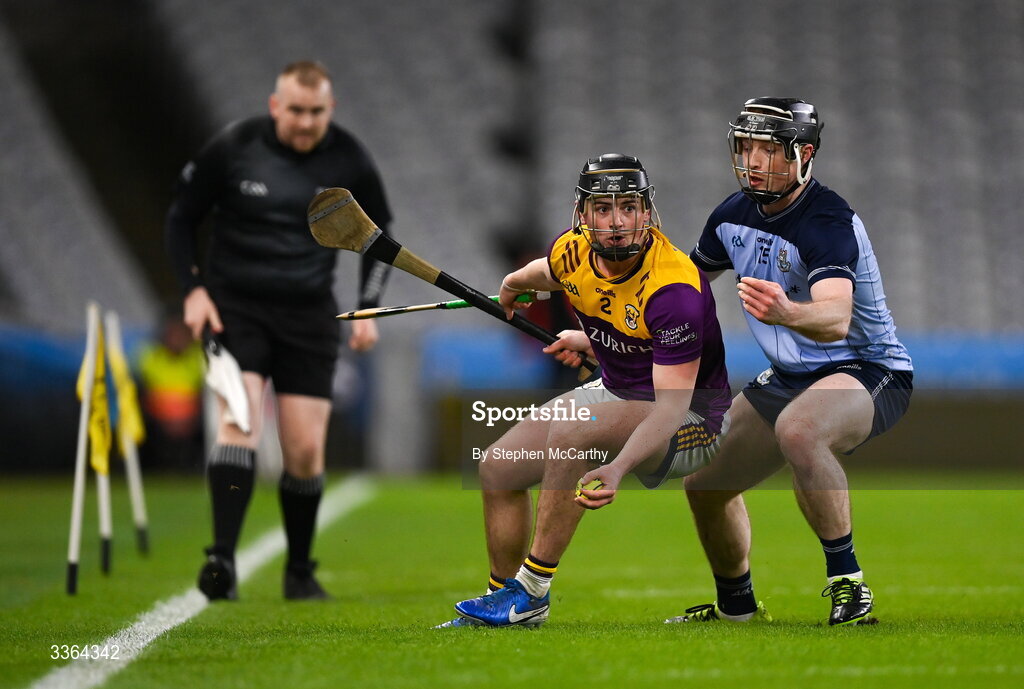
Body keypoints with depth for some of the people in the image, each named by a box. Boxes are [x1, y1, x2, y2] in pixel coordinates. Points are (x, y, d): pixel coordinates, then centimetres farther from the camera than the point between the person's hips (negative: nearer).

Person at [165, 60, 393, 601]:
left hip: (309, 315, 2)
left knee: (306, 451, -2)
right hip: (235, 306, -2)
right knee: (238, 420, -22)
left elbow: (379, 238, 13)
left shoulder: (349, 161, -1)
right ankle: (222, 560, -26)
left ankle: (300, 571, 16)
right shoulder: (232, 148, -7)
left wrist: (368, 309, 2)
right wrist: (193, 290, -6)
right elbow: (181, 217, 5)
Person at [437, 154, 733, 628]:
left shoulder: (674, 289, -31)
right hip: (615, 392, 8)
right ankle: (504, 596, 19)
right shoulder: (573, 251, -10)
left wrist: (618, 468, -49)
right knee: (497, 468, 0)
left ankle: (531, 590, -22)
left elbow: (671, 407, -35)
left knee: (569, 431, -32)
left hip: (691, 419, -8)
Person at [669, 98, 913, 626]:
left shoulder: (828, 220, -24)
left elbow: (837, 320, -42)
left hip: (868, 370, -8)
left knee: (796, 429, -39)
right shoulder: (734, 214, 0)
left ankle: (847, 583, -28)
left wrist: (787, 313, -64)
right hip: (790, 378, 9)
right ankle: (734, 604, 33)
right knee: (704, 481, 8)